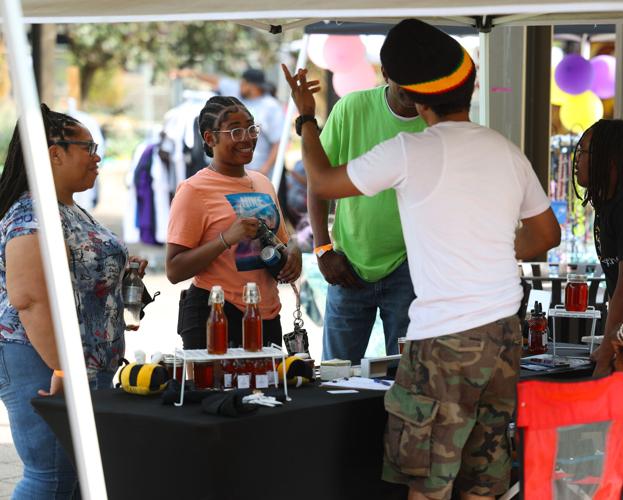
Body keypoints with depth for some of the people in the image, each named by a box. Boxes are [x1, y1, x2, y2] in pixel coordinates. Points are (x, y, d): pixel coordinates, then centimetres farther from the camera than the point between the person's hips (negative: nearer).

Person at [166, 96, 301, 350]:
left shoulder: (262, 183, 13)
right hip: (214, 317, -6)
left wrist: (292, 252, 3)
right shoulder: (194, 190, -8)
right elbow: (174, 271, -12)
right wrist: (226, 239, -22)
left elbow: (281, 240, 27)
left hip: (268, 315, 6)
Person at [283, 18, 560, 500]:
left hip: (445, 338, -6)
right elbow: (547, 233, 19)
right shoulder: (507, 152, 7)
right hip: (504, 333, 6)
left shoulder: (410, 152, -10)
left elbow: (323, 182, 3)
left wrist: (306, 117, 18)